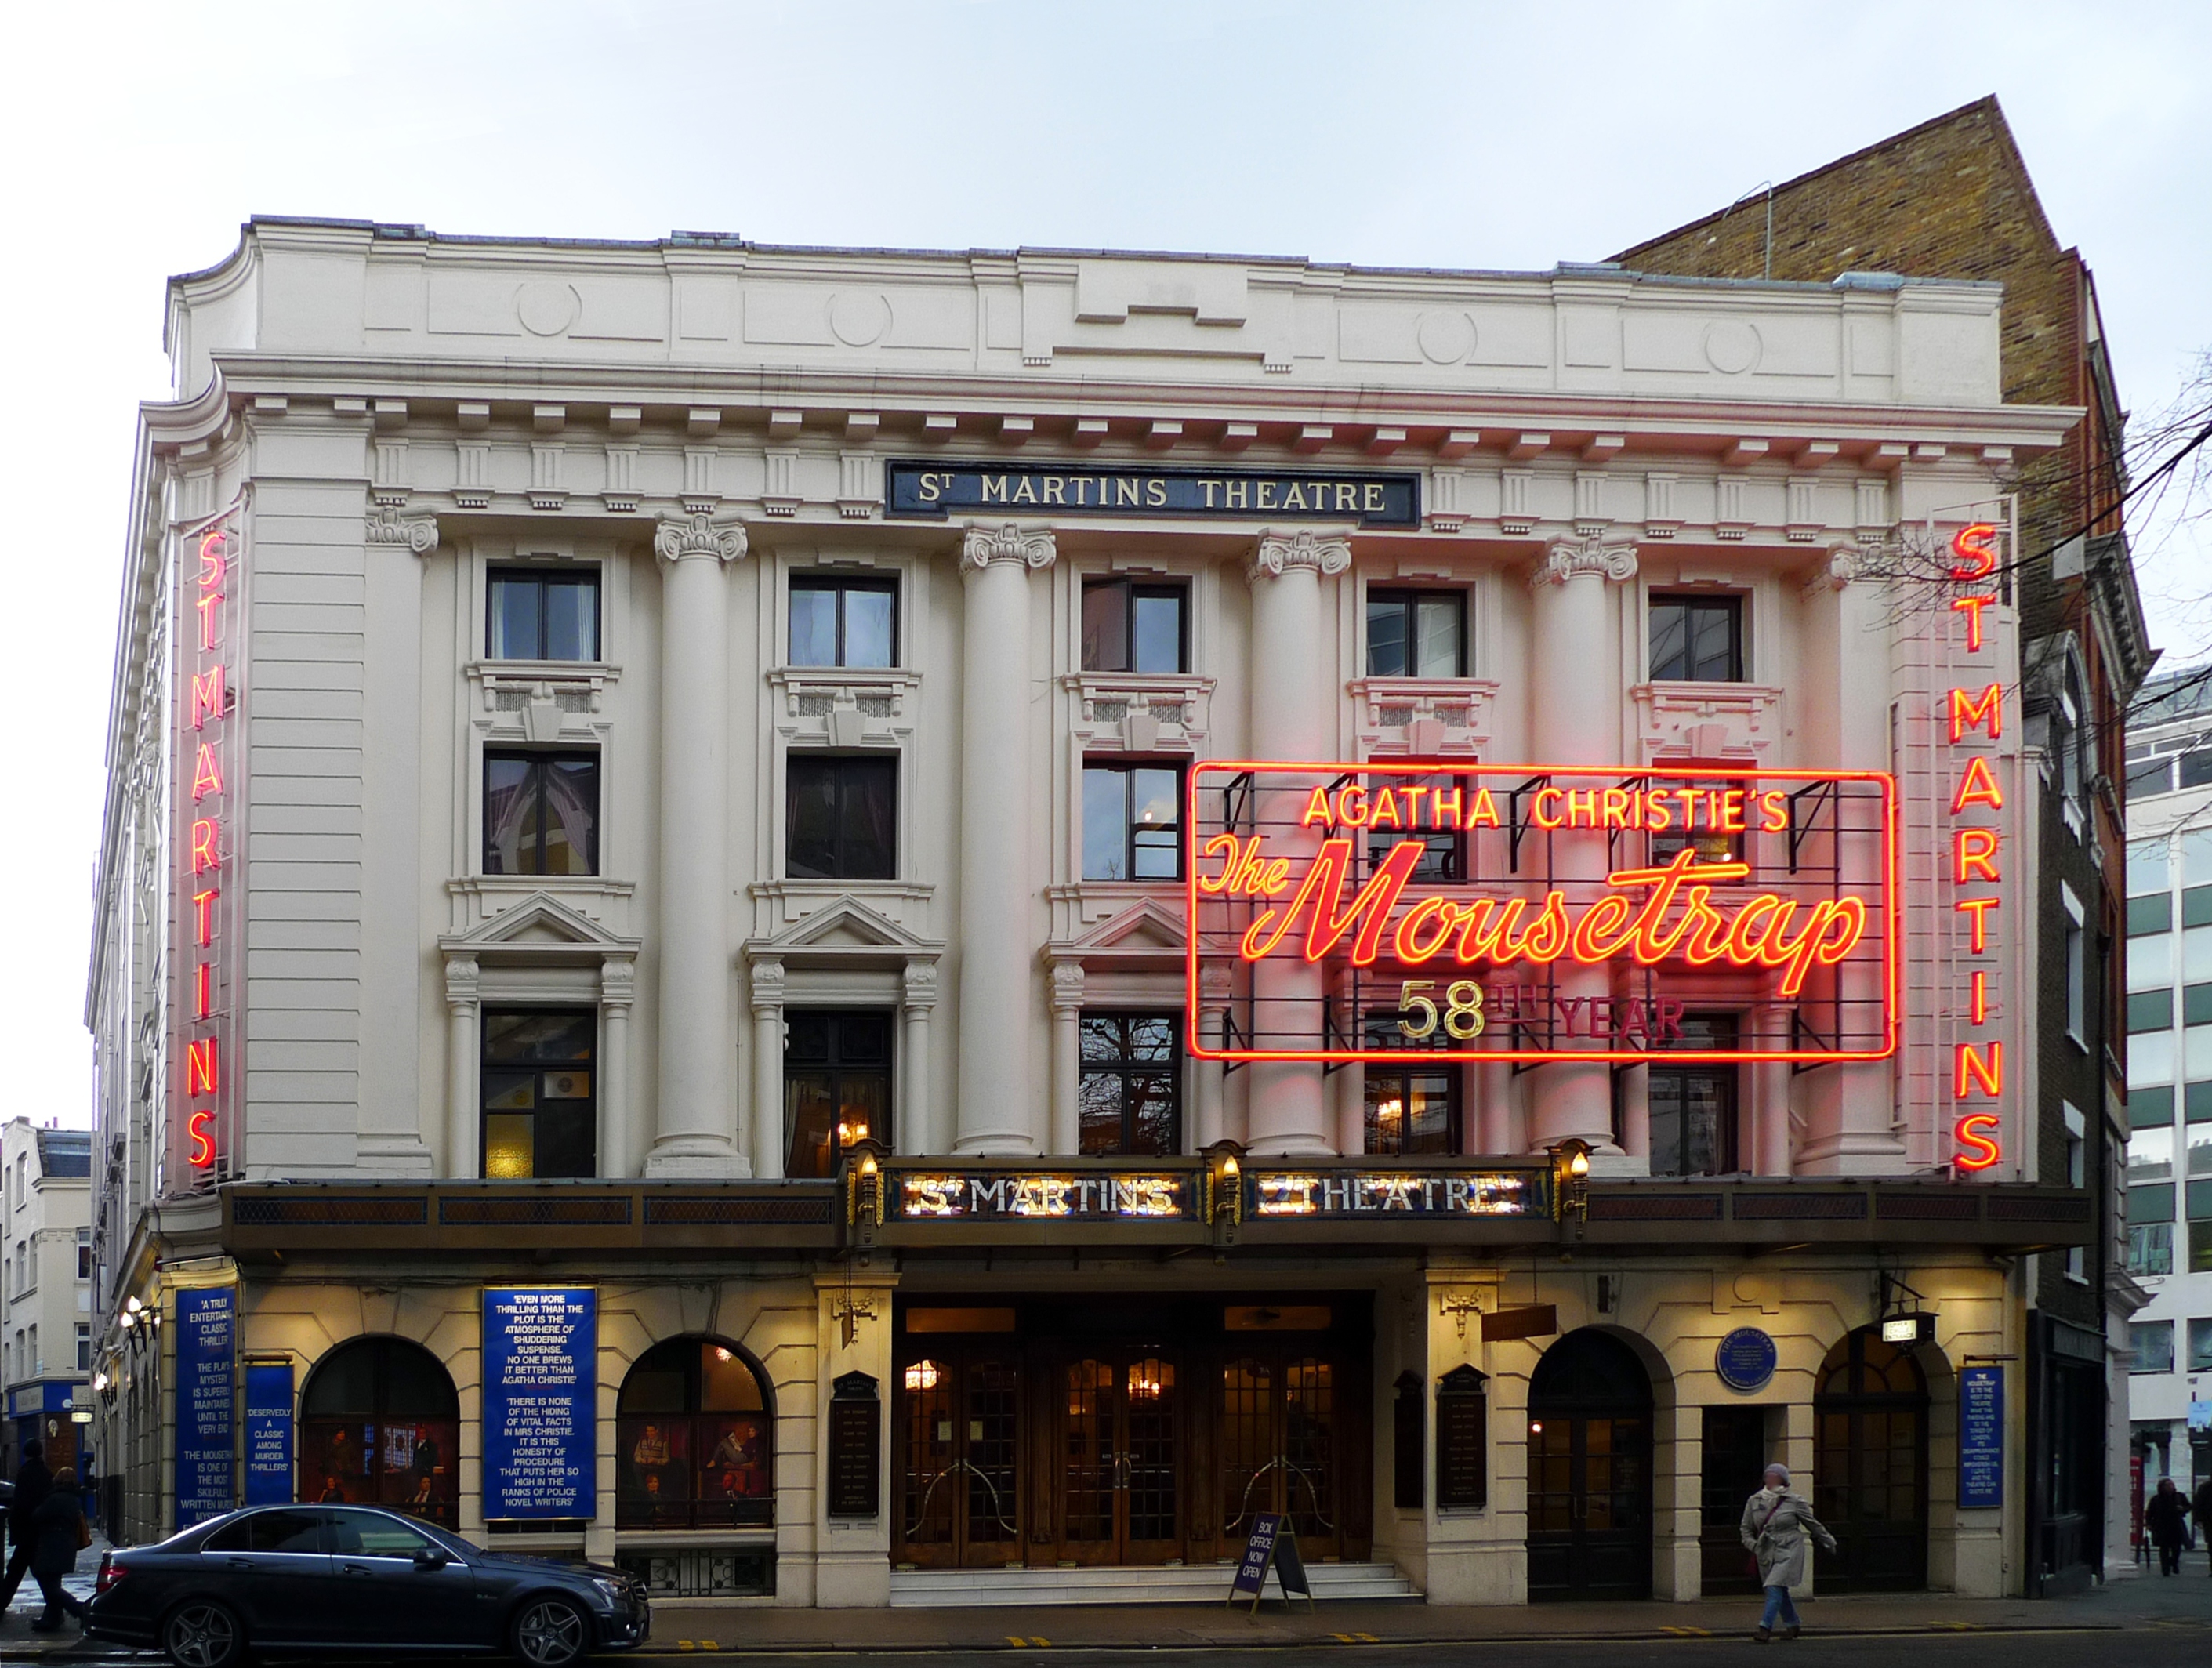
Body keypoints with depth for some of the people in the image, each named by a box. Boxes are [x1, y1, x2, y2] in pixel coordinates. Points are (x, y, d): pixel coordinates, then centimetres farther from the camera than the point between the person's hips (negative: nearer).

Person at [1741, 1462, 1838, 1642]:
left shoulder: (1795, 1502, -4)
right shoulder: (1754, 1502, 5)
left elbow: (1813, 1524, 8)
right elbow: (1746, 1528, 14)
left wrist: (1828, 1542, 19)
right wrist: (1752, 1544, -4)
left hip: (1788, 1552, -5)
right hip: (1766, 1553, 5)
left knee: (1775, 1588, -16)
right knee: (1780, 1592, 13)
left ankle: (1765, 1628, -20)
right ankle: (1792, 1624, 31)